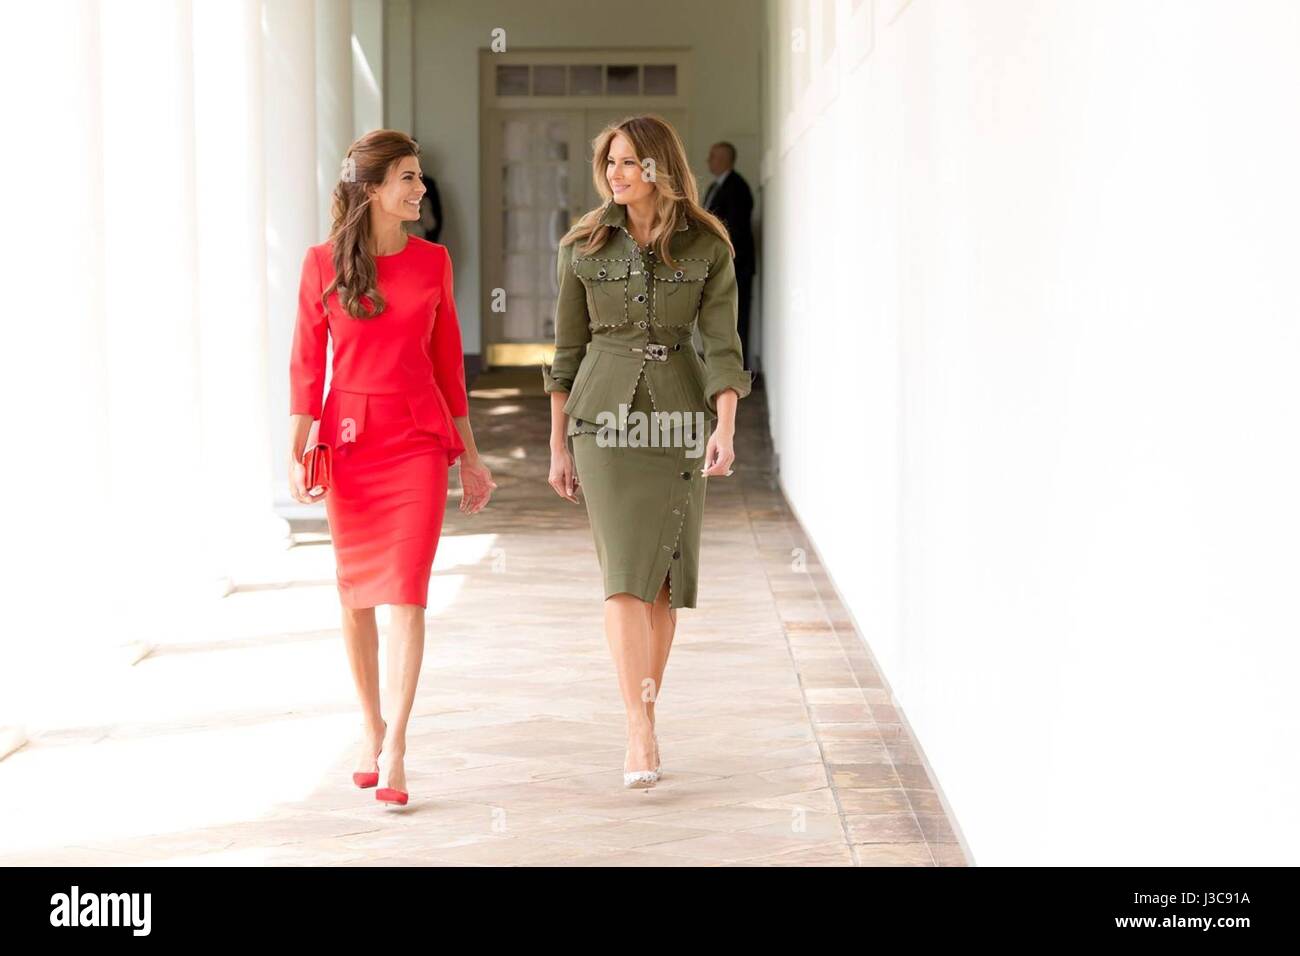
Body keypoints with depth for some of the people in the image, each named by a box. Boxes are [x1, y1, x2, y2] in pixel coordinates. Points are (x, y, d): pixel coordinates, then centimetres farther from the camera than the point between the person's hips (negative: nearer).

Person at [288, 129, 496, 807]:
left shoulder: (431, 260, 5)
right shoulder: (324, 262, -1)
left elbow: (447, 360, 10)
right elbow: (306, 362, 0)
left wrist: (469, 455, 11)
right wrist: (296, 453, -6)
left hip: (419, 437, 0)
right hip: (349, 437, 0)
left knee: (407, 590, -9)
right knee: (356, 594, 8)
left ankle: (395, 750, -10)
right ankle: (372, 730, 24)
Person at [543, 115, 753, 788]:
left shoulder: (707, 246, 1)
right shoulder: (583, 246, 3)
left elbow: (722, 342, -3)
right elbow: (567, 350, 7)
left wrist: (726, 427, -16)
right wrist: (558, 446, 6)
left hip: (678, 414, 1)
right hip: (605, 414, -1)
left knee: (663, 577, 5)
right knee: (625, 572, -12)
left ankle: (642, 721, 18)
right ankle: (642, 735, -17)